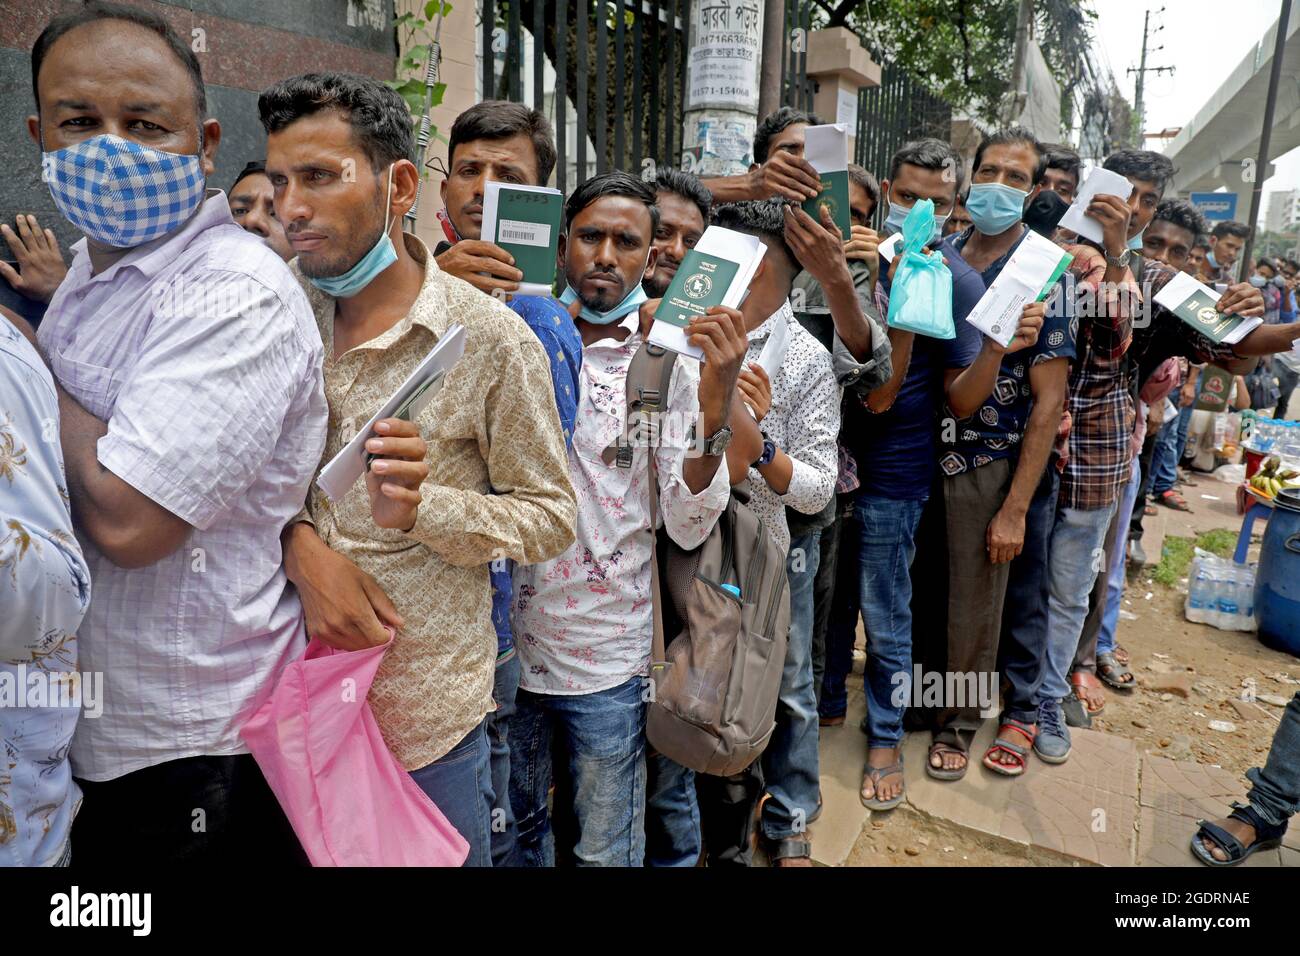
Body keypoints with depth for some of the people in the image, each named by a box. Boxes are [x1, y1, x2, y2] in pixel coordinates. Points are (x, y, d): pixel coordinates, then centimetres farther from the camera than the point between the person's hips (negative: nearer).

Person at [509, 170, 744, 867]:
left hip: (608, 656, -1)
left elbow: (688, 529, -10)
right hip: (506, 641, 2)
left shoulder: (670, 361, -5)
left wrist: (715, 404, -25)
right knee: (516, 835, 23)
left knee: (604, 849, 19)